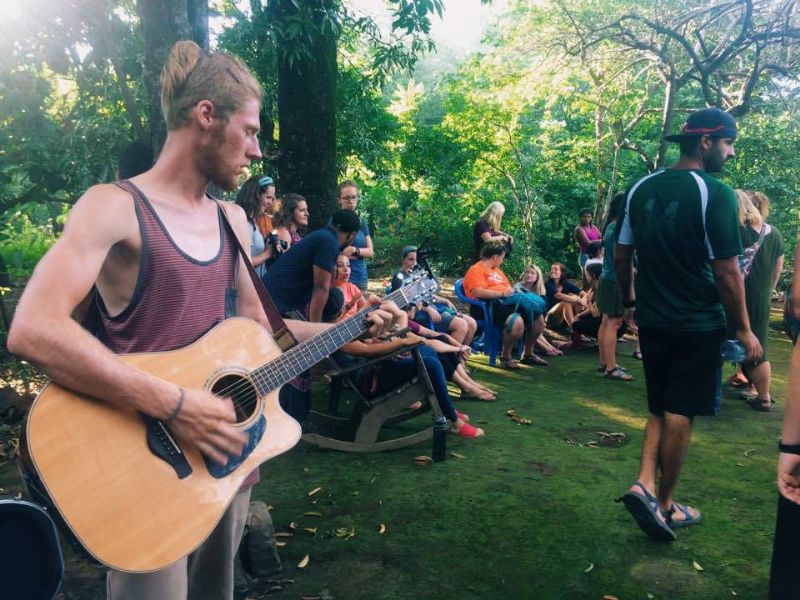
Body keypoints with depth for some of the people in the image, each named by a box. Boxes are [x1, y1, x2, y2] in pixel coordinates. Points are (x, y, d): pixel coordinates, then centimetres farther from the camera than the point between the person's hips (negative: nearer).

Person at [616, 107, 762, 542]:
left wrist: (629, 296, 23)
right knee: (679, 414, 6)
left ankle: (644, 485, 4)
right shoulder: (715, 194, -15)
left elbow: (621, 254, 9)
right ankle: (664, 506, 17)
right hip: (697, 325, -5)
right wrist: (744, 330, -6)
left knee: (659, 409, 19)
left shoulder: (642, 189, 3)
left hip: (652, 321, 5)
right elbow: (727, 272, -16)